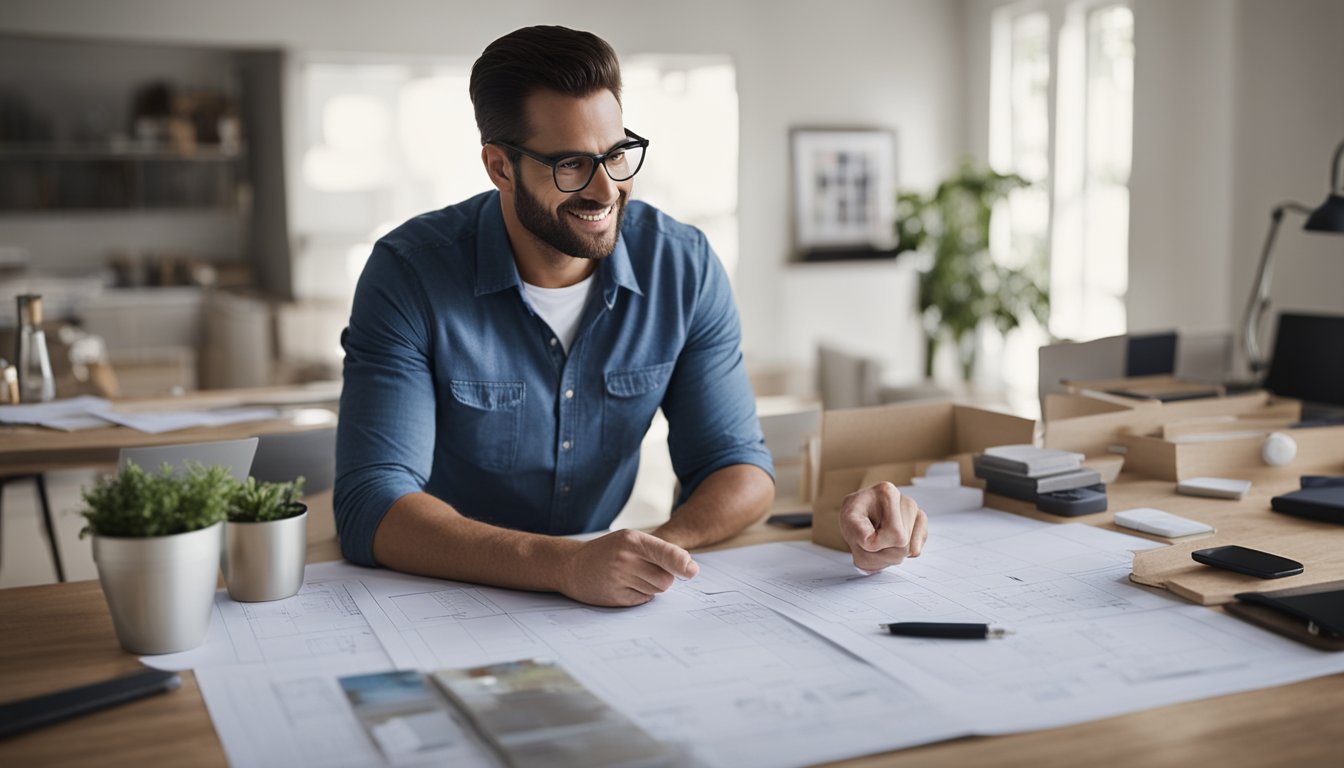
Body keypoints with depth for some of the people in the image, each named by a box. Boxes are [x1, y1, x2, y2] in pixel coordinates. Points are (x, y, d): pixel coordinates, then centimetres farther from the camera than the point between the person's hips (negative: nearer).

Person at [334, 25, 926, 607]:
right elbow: (372, 508, -21)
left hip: (607, 604, 2)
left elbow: (734, 463, -2)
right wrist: (565, 565, -36)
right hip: (439, 598, -2)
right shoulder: (410, 275, -14)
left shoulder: (685, 268, -4)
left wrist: (660, 546, -25)